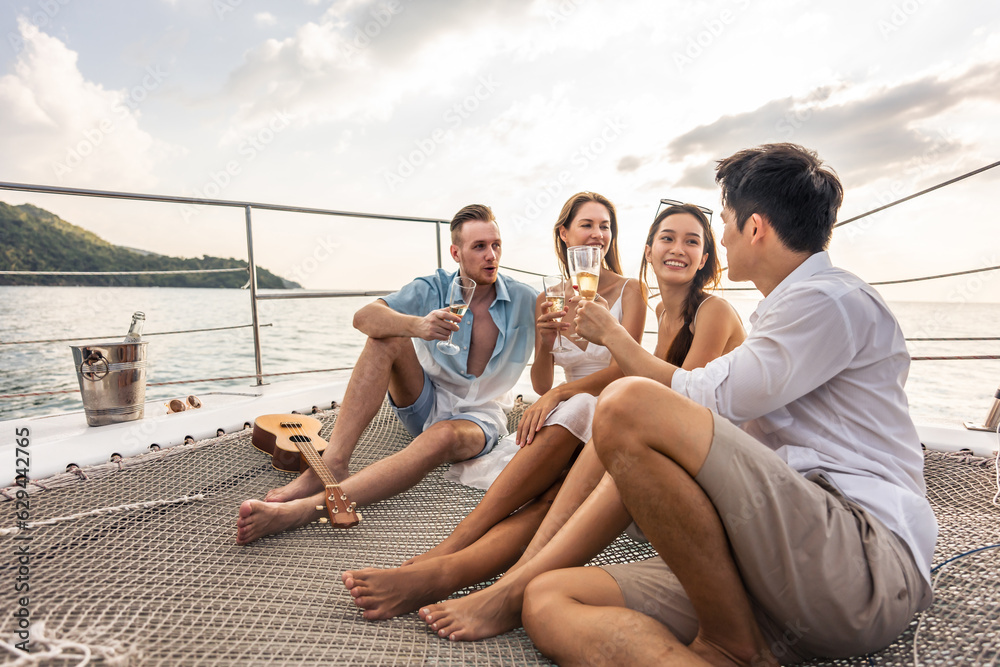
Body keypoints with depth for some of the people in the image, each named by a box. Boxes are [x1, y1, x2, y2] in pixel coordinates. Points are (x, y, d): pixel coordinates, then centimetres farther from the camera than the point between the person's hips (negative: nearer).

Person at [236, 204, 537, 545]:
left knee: (444, 436, -38)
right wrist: (415, 325, -41)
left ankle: (304, 508, -48)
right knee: (386, 338, -22)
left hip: (479, 417, -2)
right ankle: (332, 463, -32)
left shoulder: (523, 300, -8)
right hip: (425, 404, 3)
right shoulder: (433, 289, -6)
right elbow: (363, 317, -21)